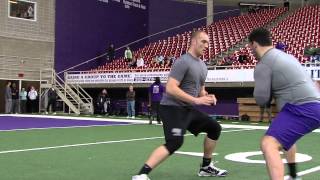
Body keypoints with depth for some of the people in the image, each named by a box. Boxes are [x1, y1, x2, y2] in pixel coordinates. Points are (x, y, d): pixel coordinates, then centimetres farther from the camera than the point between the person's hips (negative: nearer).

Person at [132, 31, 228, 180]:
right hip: (172, 108, -10)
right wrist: (196, 100, -25)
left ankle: (206, 167, 27)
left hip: (188, 109, 10)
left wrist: (207, 97, 2)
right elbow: (170, 88, -25)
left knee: (215, 128, 14)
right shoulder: (183, 62, -16)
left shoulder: (203, 66, 14)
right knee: (175, 142, -27)